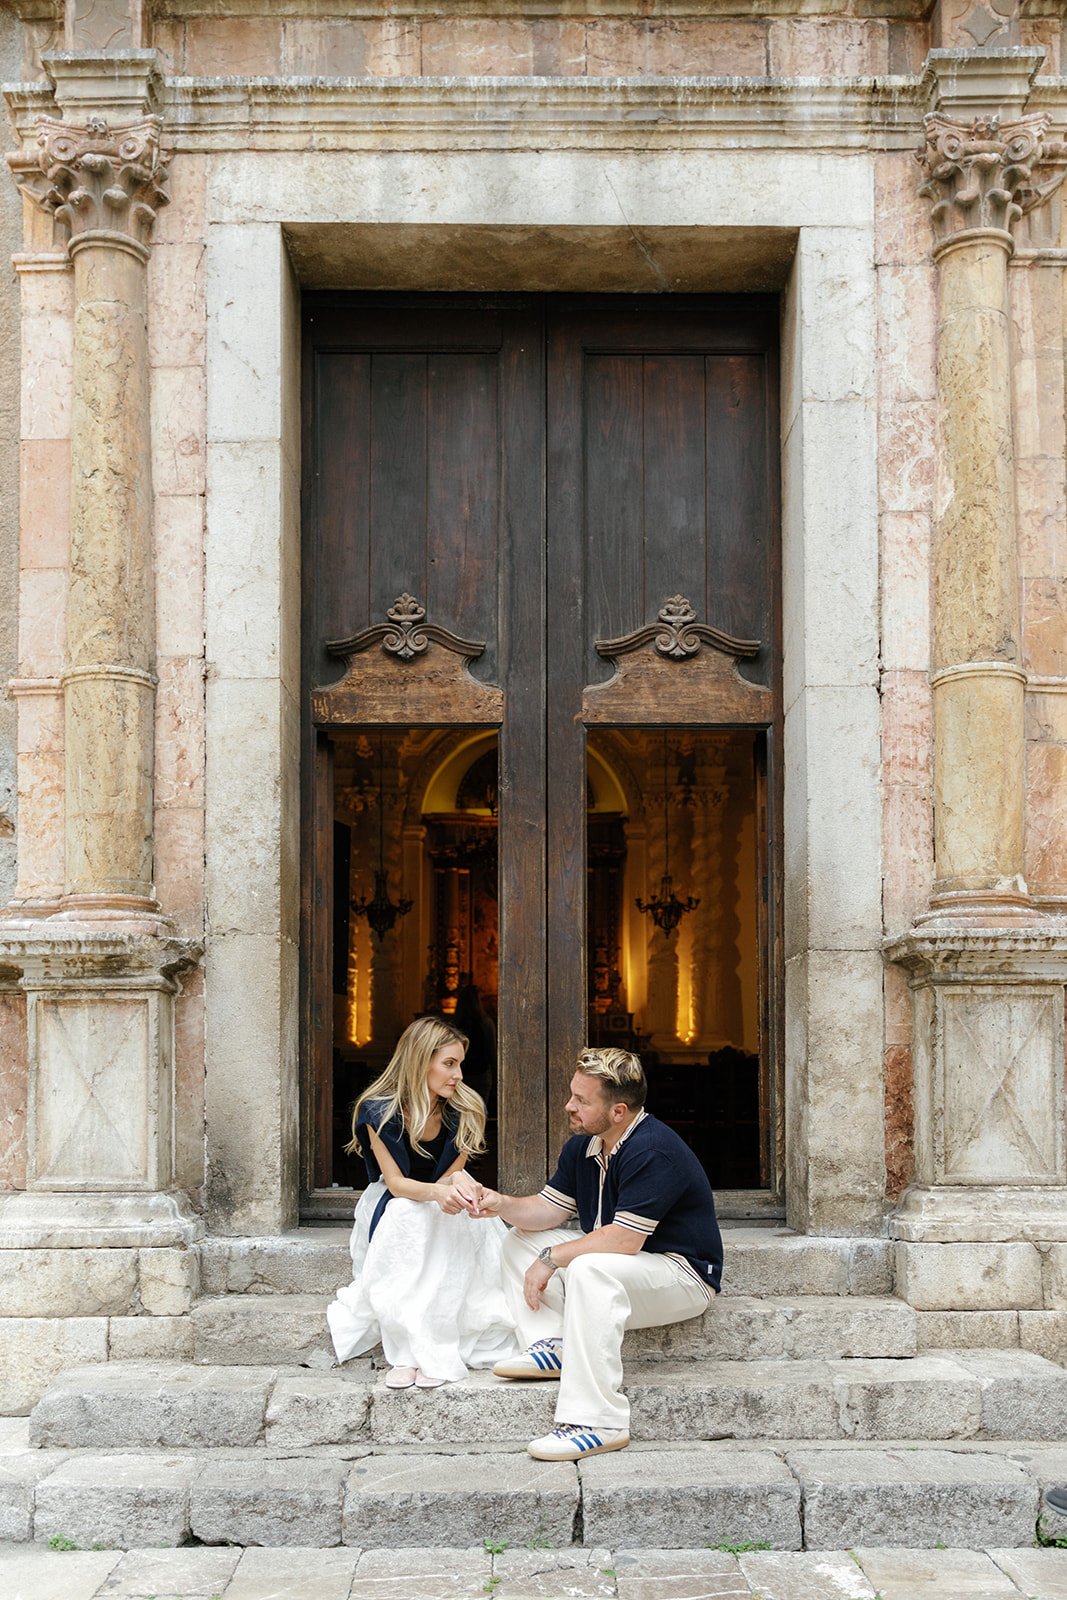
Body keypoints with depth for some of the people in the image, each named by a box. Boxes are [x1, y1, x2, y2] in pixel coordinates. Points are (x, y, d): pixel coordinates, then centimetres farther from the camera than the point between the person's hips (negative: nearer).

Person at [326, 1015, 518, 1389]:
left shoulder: (463, 1112, -10)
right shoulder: (379, 1112, -18)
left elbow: (451, 1175, -5)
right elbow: (396, 1182, -20)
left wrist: (458, 1181, -31)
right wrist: (437, 1192, -41)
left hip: (441, 1210, 2)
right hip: (390, 1207, -2)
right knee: (406, 1214, -37)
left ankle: (436, 1352, -34)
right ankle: (405, 1353, -37)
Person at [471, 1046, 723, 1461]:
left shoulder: (653, 1151, -26)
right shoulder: (582, 1146, 5)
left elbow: (624, 1239, -29)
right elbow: (549, 1209, 8)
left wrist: (551, 1259, -21)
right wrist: (503, 1204, -12)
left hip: (683, 1276, -10)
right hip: (615, 1265, 10)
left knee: (589, 1270, -38)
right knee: (520, 1240, 5)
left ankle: (597, 1423, -39)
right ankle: (554, 1346, -11)